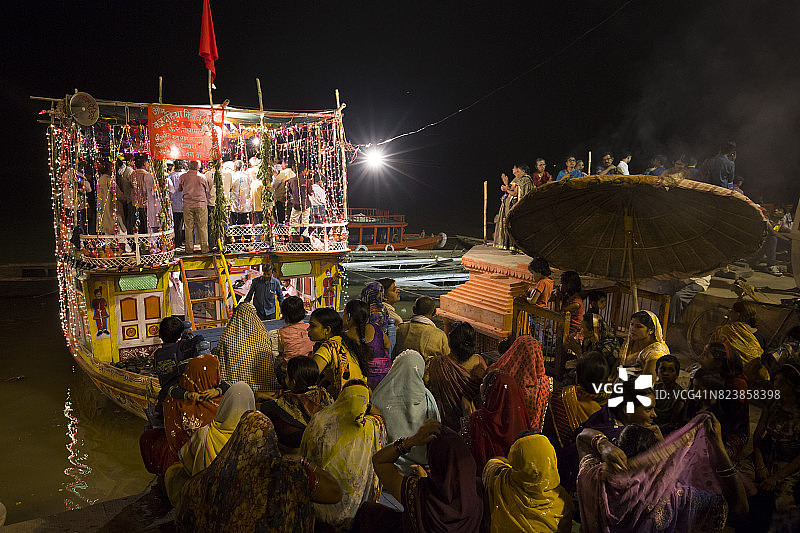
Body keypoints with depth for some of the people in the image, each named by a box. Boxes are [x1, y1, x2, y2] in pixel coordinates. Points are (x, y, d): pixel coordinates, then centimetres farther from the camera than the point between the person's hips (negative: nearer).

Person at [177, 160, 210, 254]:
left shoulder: (183, 176, -3)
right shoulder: (201, 177, -5)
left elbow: (179, 189, 11)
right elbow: (207, 190, 7)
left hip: (187, 205, 1)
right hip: (201, 204, -1)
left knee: (189, 227, 7)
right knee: (203, 227, 4)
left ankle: (189, 248, 9)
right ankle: (204, 248, 6)